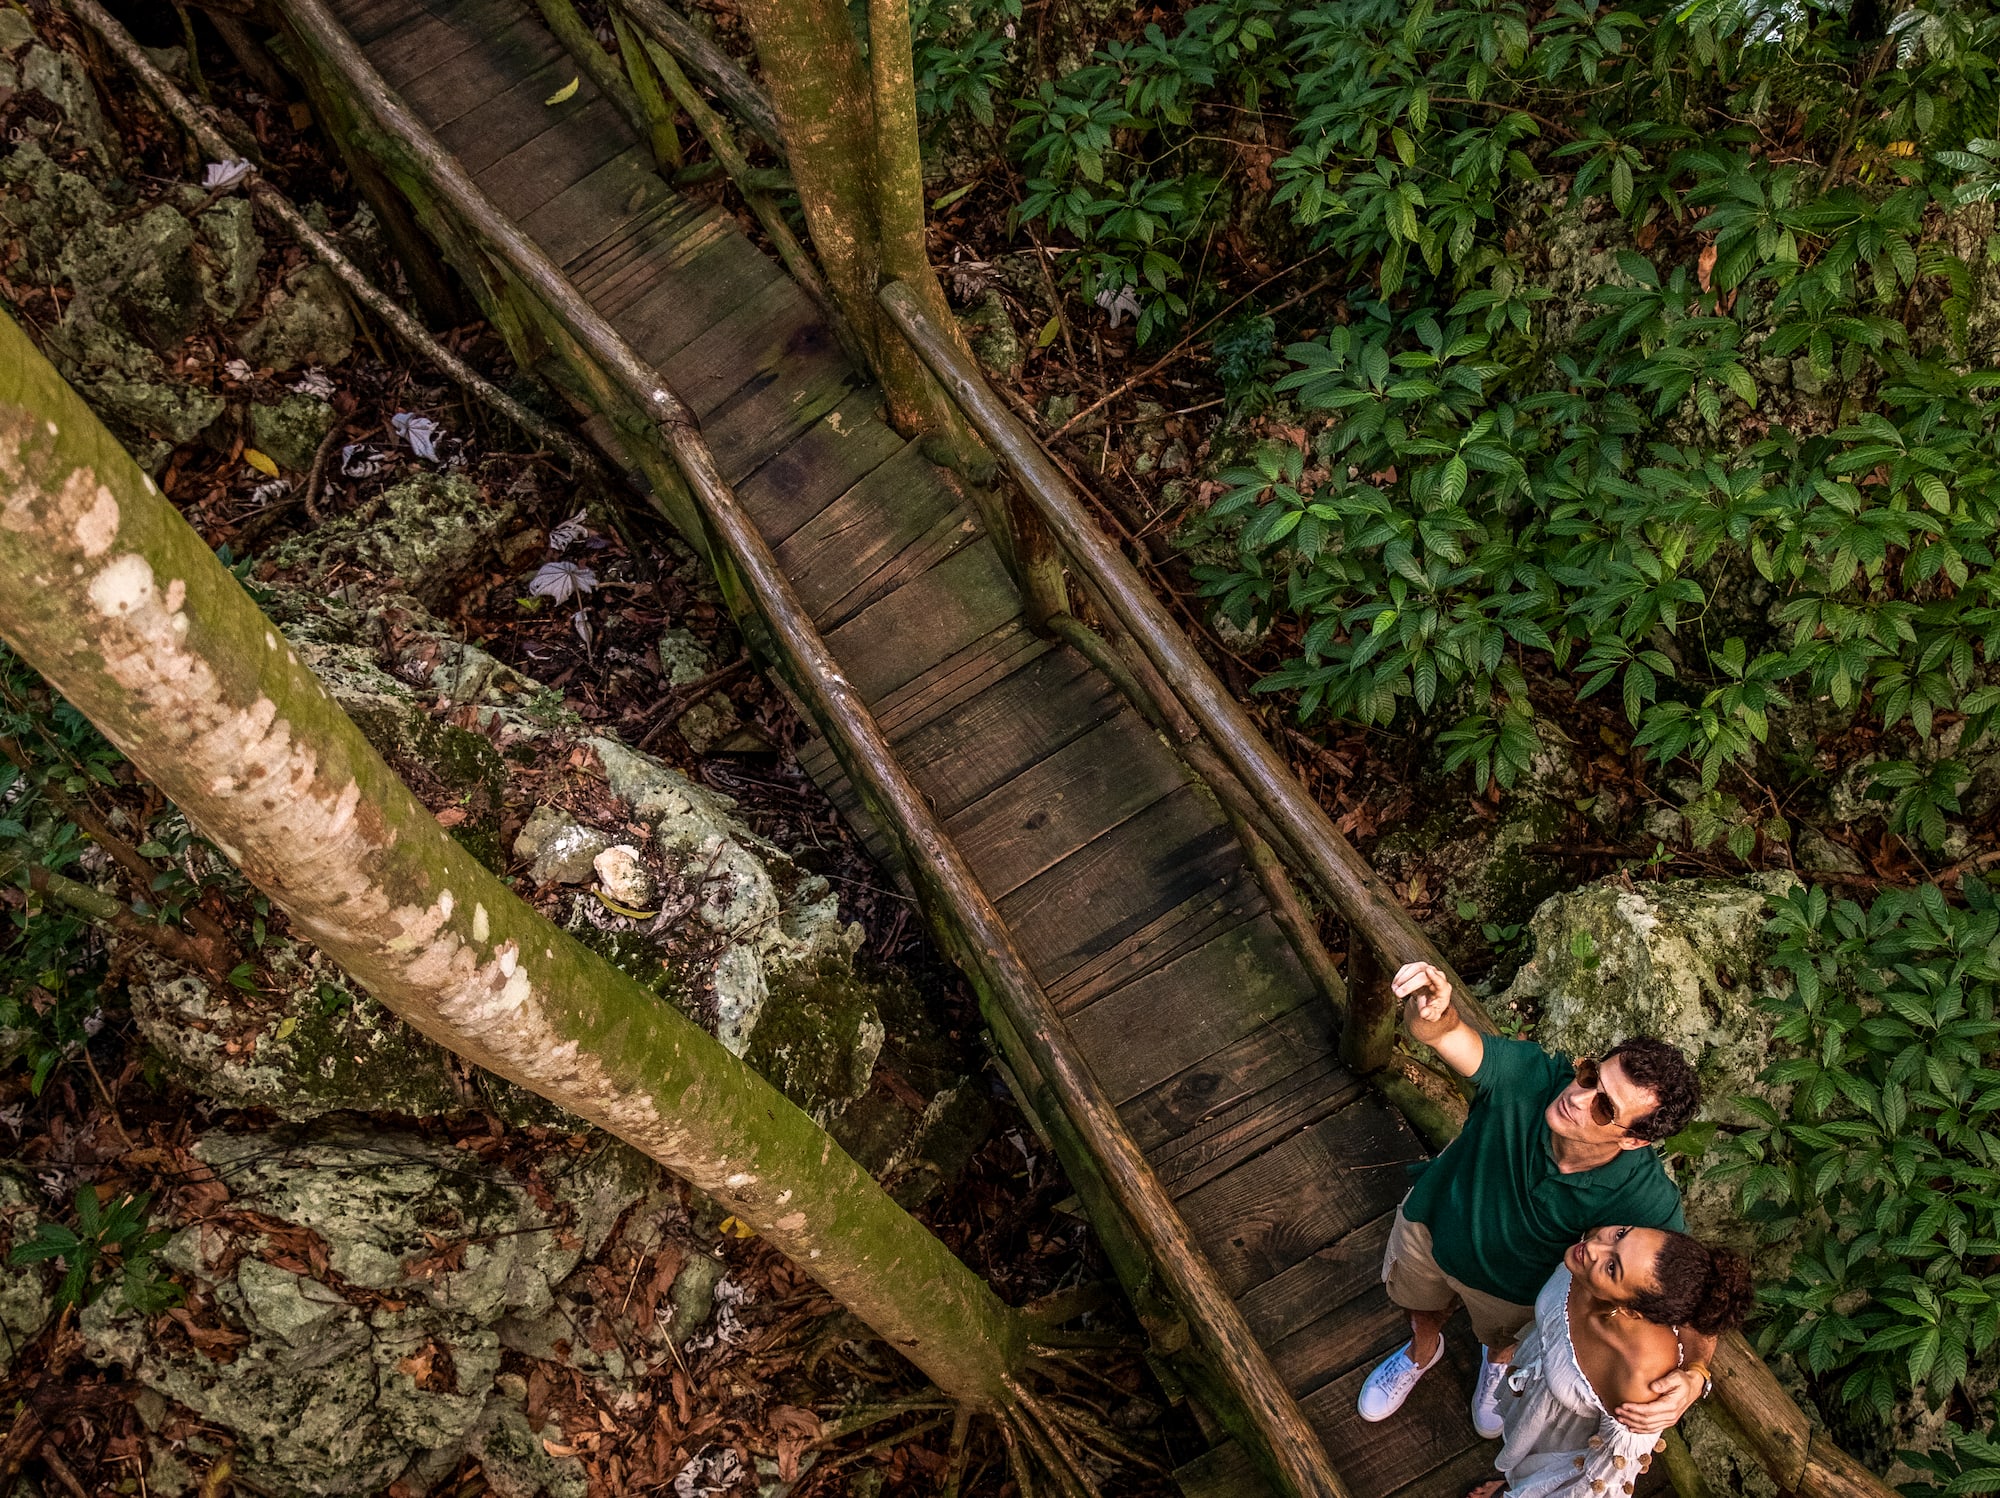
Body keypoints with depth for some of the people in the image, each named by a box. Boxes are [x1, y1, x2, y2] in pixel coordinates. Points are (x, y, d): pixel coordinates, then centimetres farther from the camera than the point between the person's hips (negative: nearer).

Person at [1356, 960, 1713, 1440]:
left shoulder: (1646, 1201, -41)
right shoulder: (1533, 1076, -40)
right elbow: (1442, 1032, -50)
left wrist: (1693, 1376, -54)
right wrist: (1432, 1011, -74)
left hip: (1513, 1286, -1)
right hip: (1430, 1222, 1)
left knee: (1505, 1339, 35)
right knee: (1423, 1305, 34)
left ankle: (1498, 1361, 72)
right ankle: (1423, 1351, 70)